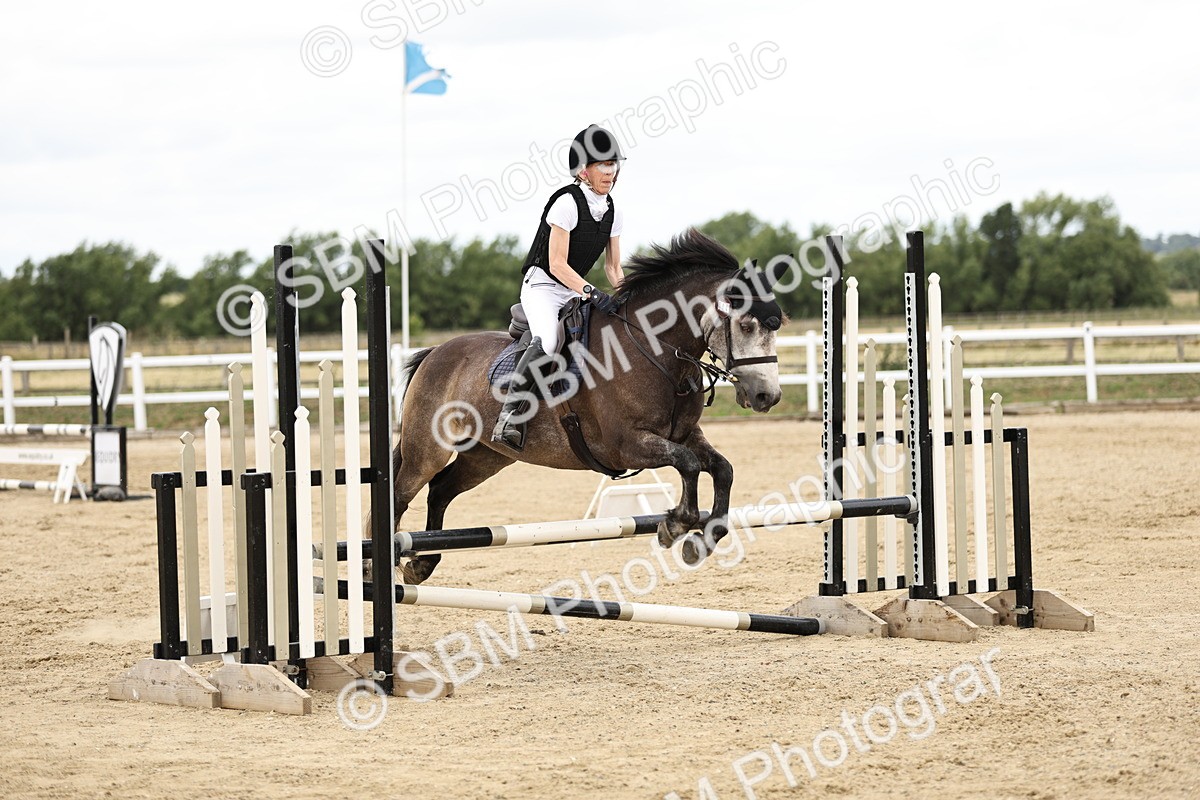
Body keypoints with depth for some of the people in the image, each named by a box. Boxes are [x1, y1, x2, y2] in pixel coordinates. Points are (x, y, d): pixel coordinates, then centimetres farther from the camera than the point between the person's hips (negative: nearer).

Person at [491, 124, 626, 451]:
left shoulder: (613, 213, 6)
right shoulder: (567, 203, -16)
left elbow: (613, 267, 11)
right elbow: (556, 264, -20)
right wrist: (592, 293, -30)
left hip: (577, 291, 8)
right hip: (542, 285, -8)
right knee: (547, 341, -35)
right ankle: (510, 417, -33)